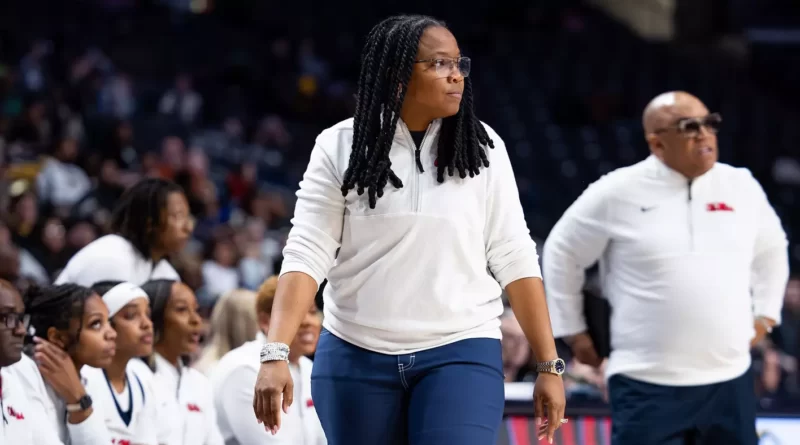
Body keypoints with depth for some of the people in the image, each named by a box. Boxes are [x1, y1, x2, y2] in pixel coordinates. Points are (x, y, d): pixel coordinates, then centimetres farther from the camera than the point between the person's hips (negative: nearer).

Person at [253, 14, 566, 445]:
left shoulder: (482, 148, 1)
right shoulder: (340, 147, -3)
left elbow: (514, 258, 2)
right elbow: (306, 254, -7)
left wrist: (549, 364, -1)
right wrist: (276, 354, -19)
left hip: (461, 354, -1)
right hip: (356, 357, 1)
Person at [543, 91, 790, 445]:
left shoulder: (741, 186, 5)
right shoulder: (618, 193, -6)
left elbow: (771, 248, 25)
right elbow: (562, 253, 7)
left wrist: (764, 315, 17)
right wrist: (572, 330, 7)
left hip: (728, 380, 4)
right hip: (648, 386, -4)